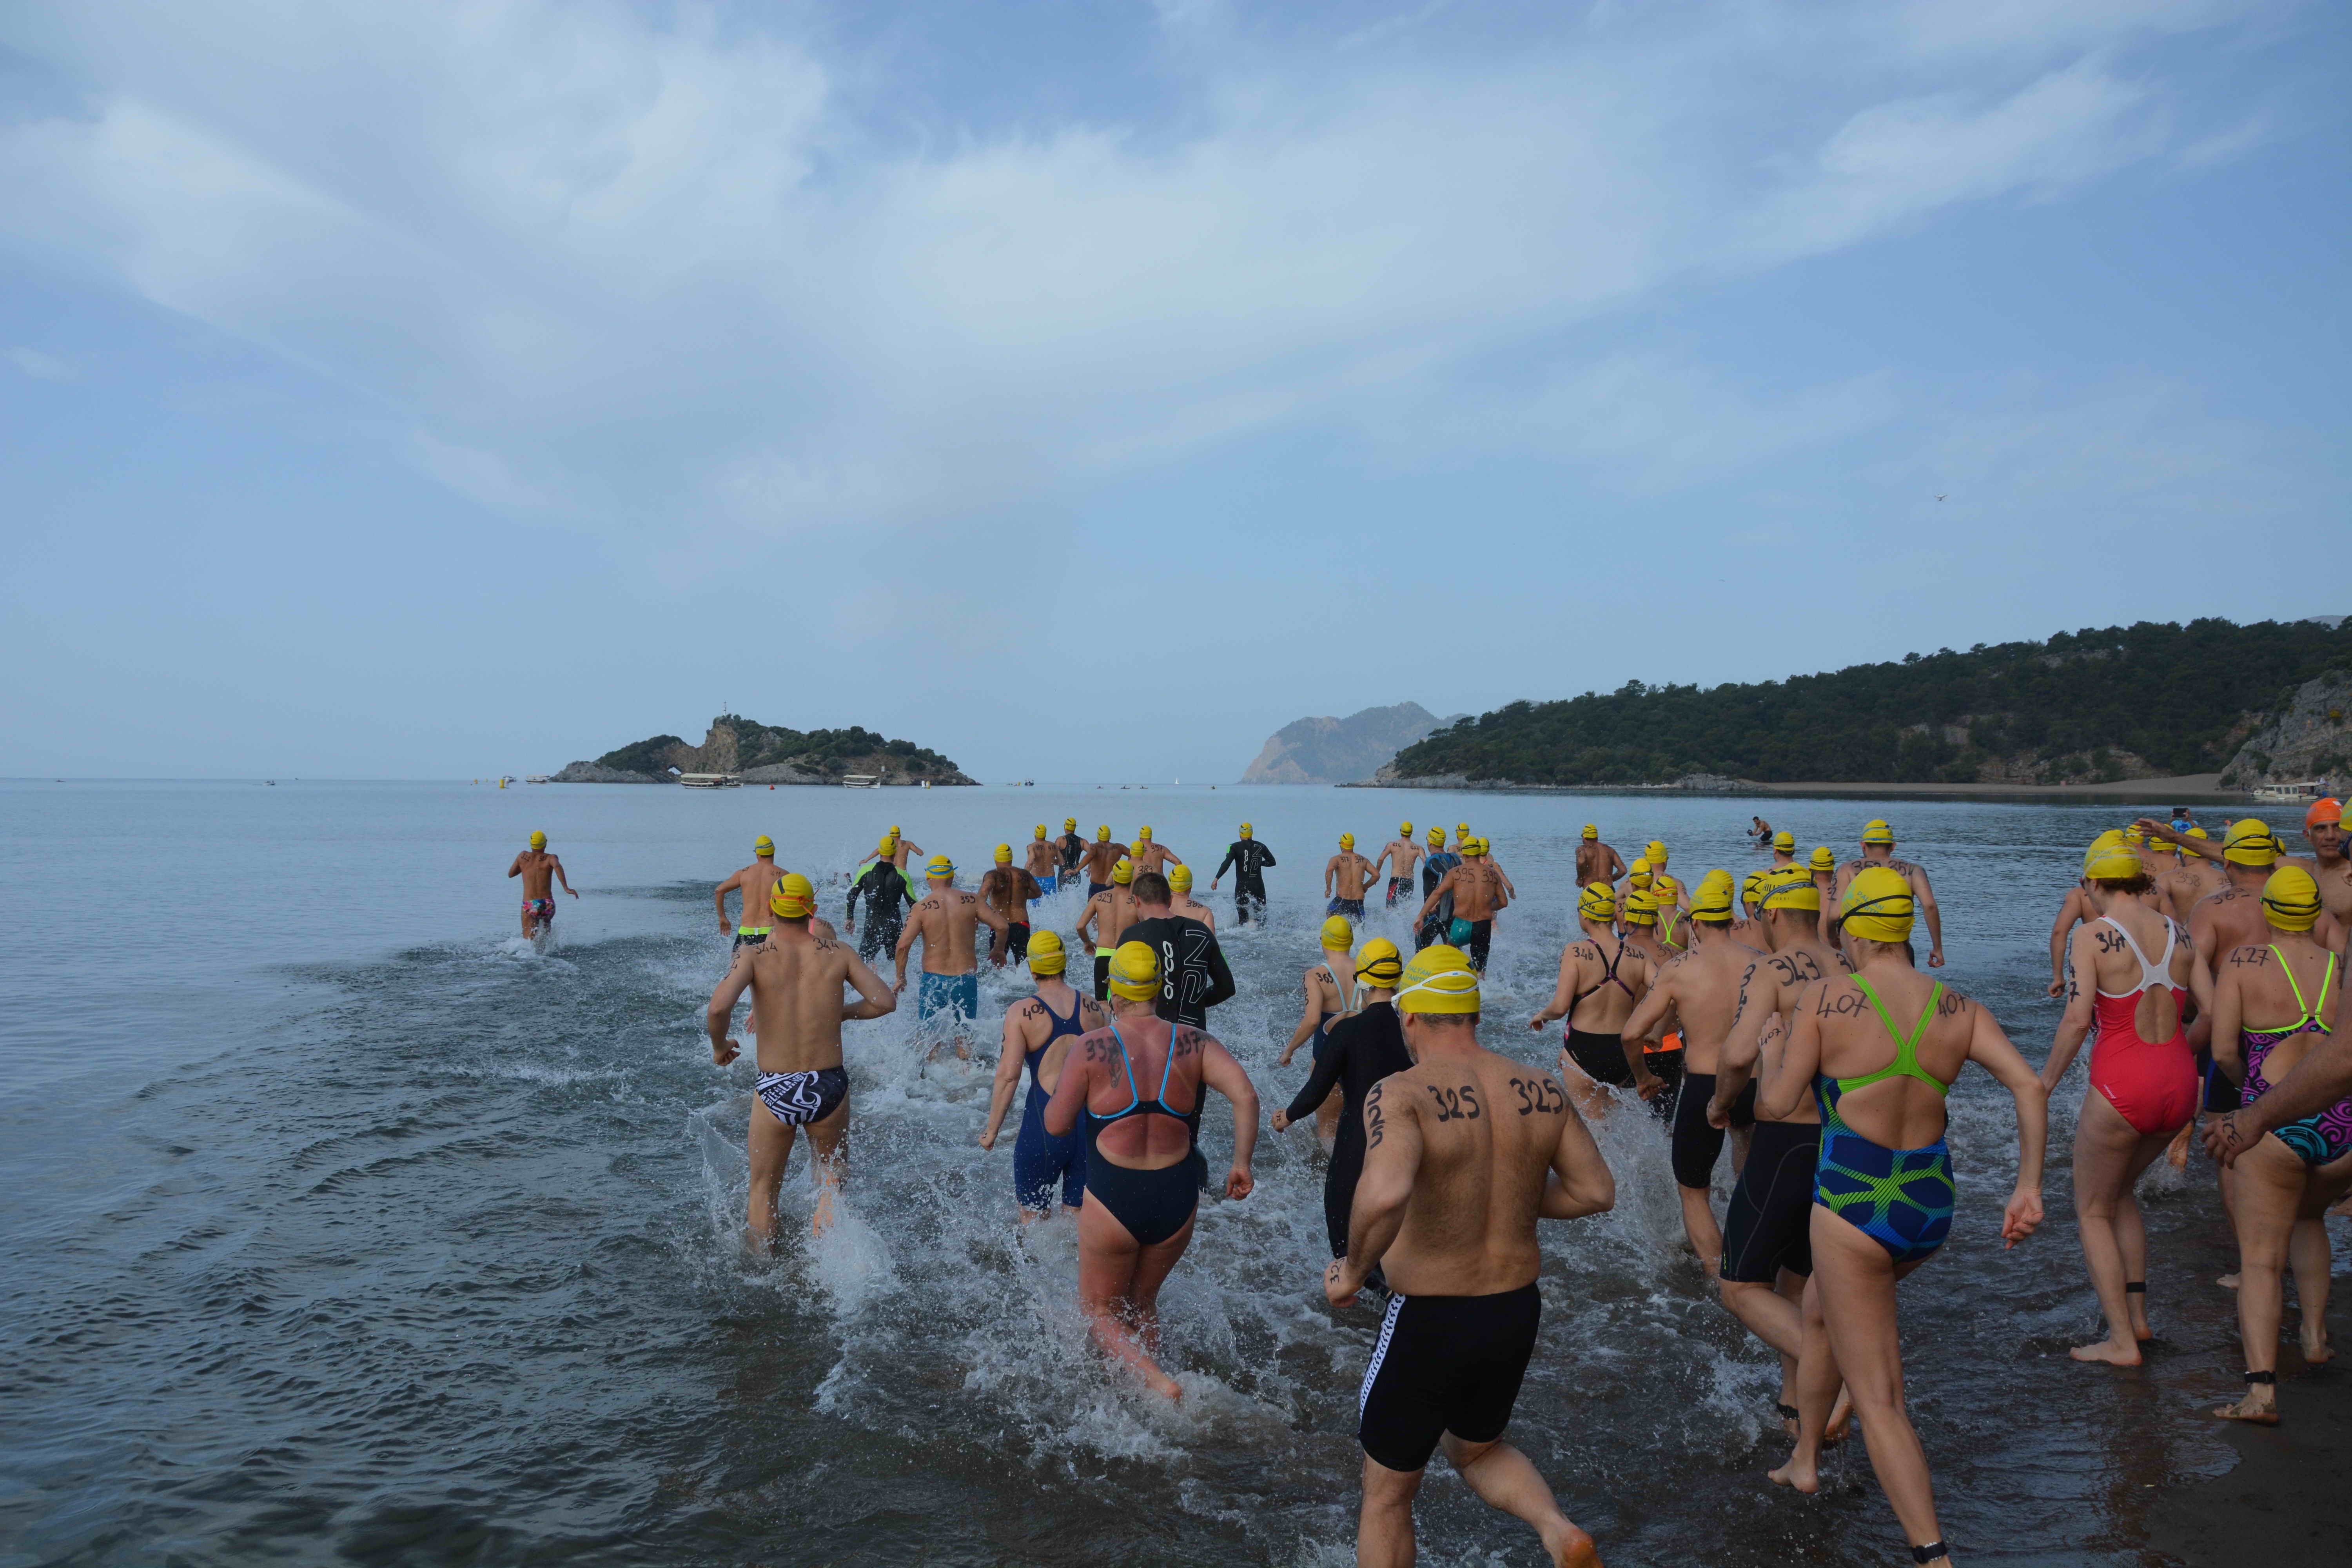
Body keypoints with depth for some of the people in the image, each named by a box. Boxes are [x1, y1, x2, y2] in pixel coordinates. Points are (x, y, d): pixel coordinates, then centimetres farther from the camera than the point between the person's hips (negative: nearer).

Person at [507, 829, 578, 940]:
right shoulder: (550, 858, 3)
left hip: (530, 906, -1)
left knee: (529, 941, -2)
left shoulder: (523, 856, 9)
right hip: (548, 905, 1)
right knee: (546, 919, 35)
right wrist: (566, 888, -25)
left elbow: (511, 874, 22)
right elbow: (558, 866, -21)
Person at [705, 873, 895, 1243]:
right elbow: (886, 1001, -3)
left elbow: (718, 1008, -23)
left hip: (774, 1092, -1)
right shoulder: (837, 954, -2)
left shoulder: (755, 956, -8)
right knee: (831, 1173, 23)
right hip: (829, 1088, 1)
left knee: (764, 1189, 20)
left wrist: (719, 1046, -3)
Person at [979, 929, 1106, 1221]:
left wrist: (992, 1130, -5)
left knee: (1033, 1218, 12)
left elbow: (1008, 1076, -13)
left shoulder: (1022, 1012, -8)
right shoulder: (1095, 1008, 3)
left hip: (1045, 1123, -3)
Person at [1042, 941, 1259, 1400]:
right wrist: (1241, 1164, -4)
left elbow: (1056, 1126, -8)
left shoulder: (1092, 1048, -10)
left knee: (1099, 1310, 17)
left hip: (1112, 1200, -3)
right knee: (1142, 1305, 27)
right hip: (1177, 1201, 4)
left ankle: (1158, 1383, -5)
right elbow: (1246, 1096, -14)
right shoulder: (1194, 1044, -3)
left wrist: (1061, 1088, 12)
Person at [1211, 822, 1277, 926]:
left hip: (1242, 886, -2)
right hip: (1258, 886, 2)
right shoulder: (1261, 846, 6)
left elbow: (1227, 863, -18)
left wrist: (1217, 878, -22)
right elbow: (1272, 862, 17)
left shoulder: (1235, 847, -4)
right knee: (1262, 916, 9)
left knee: (1243, 918, 5)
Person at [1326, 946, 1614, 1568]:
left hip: (1429, 1323, -5)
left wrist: (1353, 1271, -22)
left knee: (1386, 1492, 18)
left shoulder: (1401, 1094, -22)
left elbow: (1385, 1195, -40)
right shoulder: (1542, 1089, -5)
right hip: (1516, 1312, 5)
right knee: (1477, 1452, 32)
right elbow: (1597, 1191, 2)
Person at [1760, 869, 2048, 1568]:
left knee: (1878, 1401, 2)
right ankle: (1804, 1460, 44)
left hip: (1853, 1206, -6)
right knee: (1818, 1309, 32)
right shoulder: (1959, 1008, 1)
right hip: (1931, 1204, 7)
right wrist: (2029, 1186, -7)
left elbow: (1780, 1101, -7)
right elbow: (2029, 1085, -9)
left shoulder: (1830, 997, -12)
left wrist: (1741, 1100, 14)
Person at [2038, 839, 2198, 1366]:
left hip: (2121, 1087, -6)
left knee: (2093, 1212, 12)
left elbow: (2077, 1019, -20)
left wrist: (2047, 1080, -7)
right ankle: (2137, 1313, 26)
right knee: (2119, 1190, 28)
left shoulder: (2092, 936, -12)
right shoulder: (2177, 932, 4)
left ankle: (2121, 1341, 10)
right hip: (2179, 1081, 6)